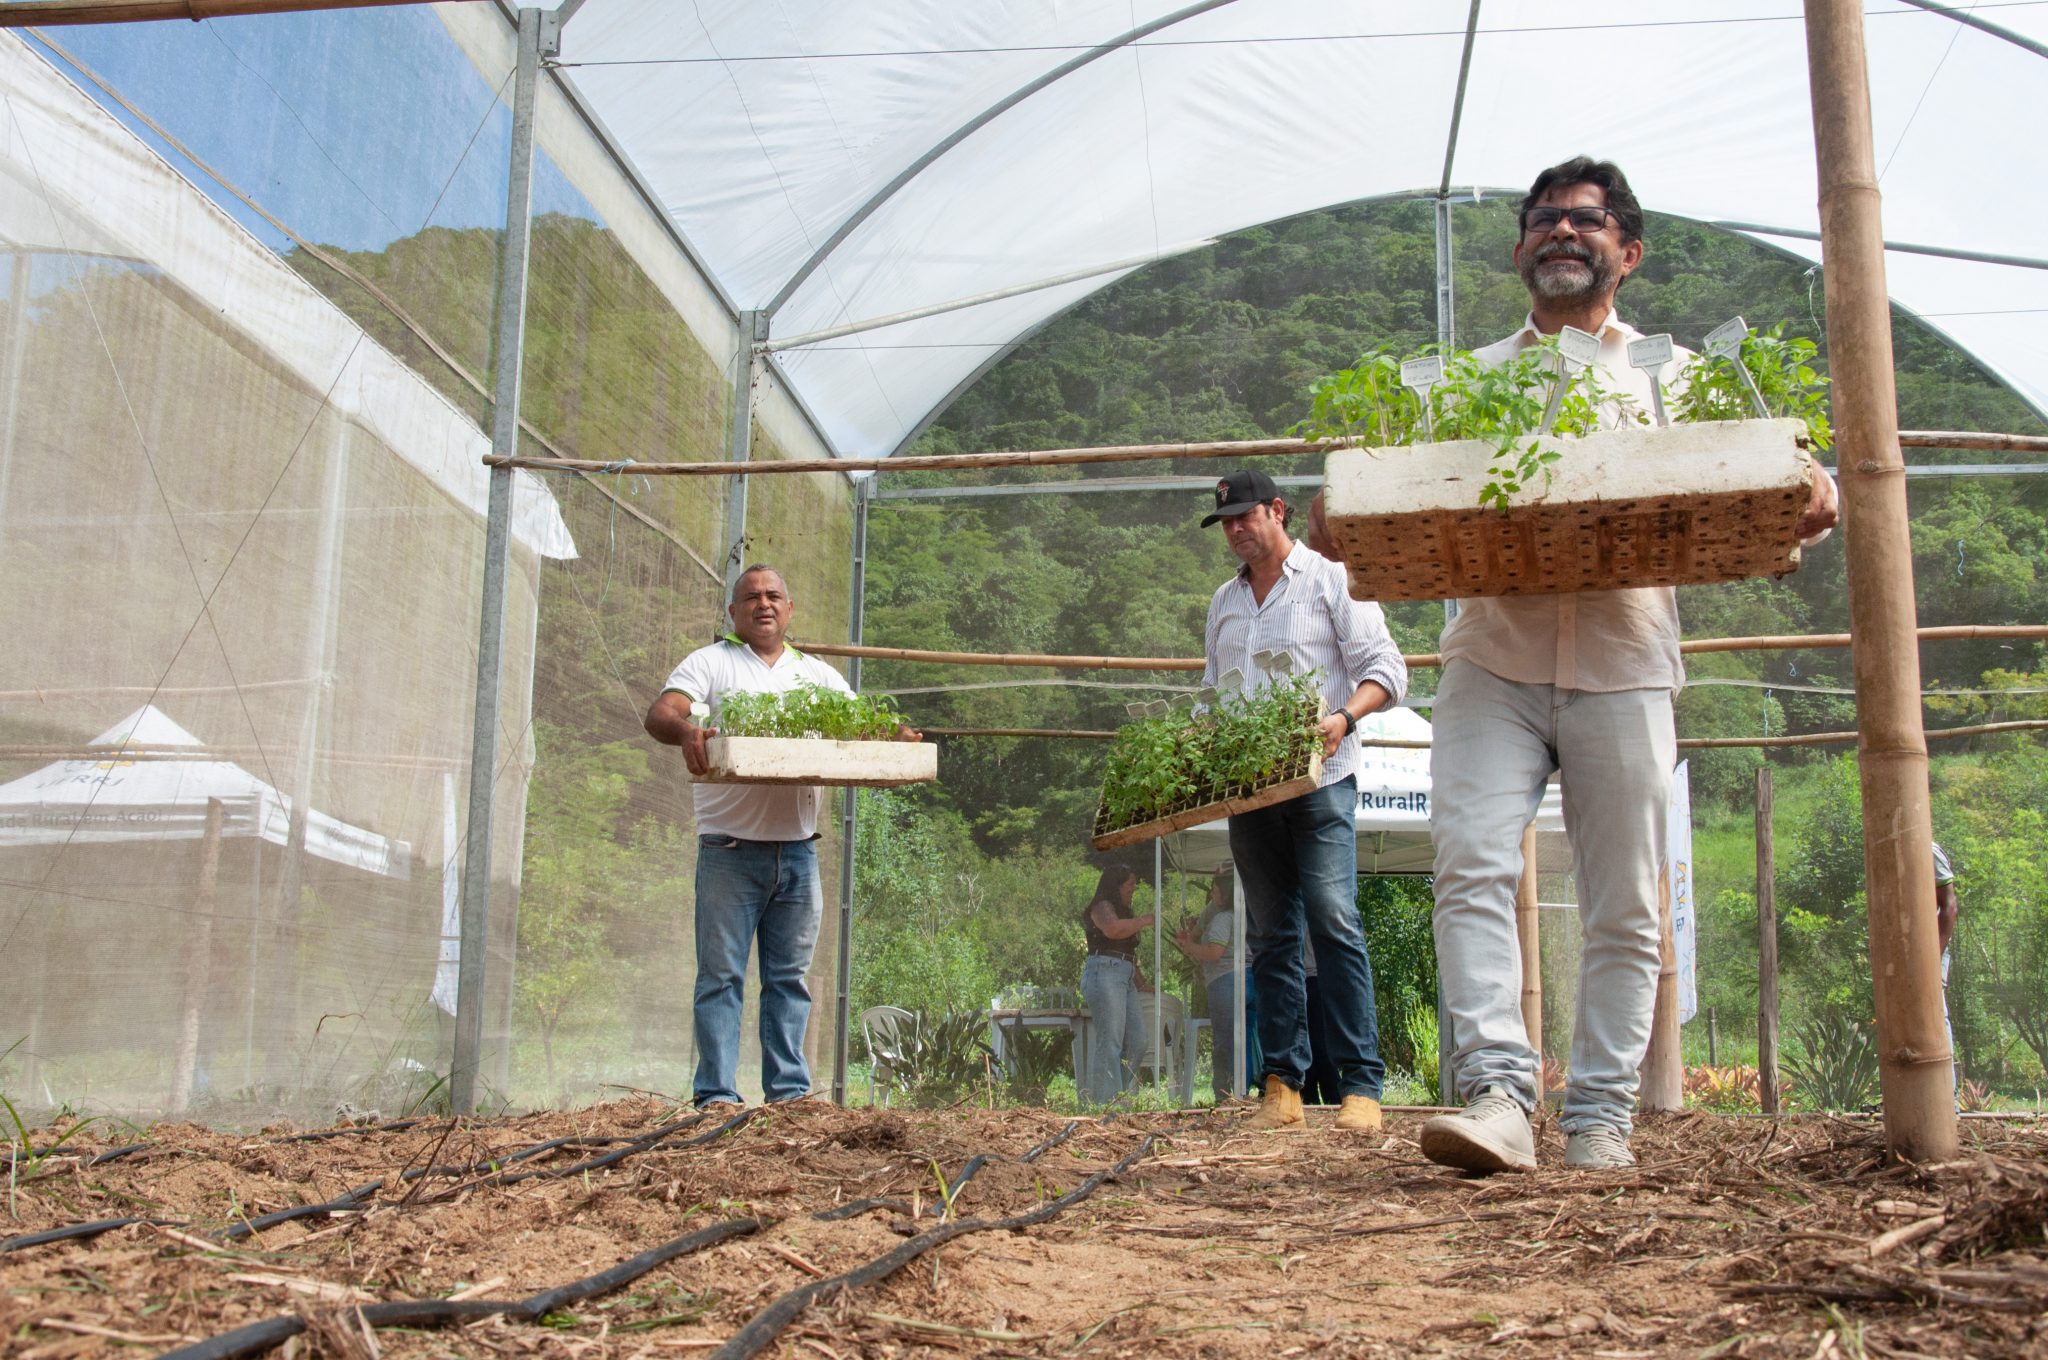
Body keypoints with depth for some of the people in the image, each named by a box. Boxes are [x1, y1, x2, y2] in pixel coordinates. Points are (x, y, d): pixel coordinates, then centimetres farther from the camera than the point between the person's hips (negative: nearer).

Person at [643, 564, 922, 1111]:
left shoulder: (817, 673, 18)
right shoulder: (710, 662, 5)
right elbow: (659, 714, -9)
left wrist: (900, 737, -11)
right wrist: (686, 731, -32)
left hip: (797, 850, 4)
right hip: (729, 850, -3)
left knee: (790, 977, 8)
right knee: (721, 974, -2)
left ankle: (790, 1090, 13)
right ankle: (717, 1094, 2)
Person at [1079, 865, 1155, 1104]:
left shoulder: (1122, 912, 29)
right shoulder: (1102, 907, 0)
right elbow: (1113, 929, -23)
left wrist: (1142, 983, 27)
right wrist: (1144, 920, -11)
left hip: (1125, 980, 10)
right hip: (1105, 974, -9)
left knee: (1137, 1043, -1)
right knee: (1110, 1043, -15)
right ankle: (1106, 1102, -17)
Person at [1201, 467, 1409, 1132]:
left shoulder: (1330, 579, 4)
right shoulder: (1224, 601, 21)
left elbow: (1386, 668, -2)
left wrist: (1343, 716, -20)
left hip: (1319, 778, -5)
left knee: (1333, 921, -13)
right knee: (1271, 934, 4)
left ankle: (1361, 1083, -10)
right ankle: (1281, 1084, 6)